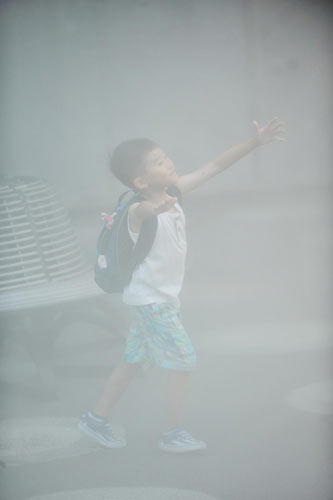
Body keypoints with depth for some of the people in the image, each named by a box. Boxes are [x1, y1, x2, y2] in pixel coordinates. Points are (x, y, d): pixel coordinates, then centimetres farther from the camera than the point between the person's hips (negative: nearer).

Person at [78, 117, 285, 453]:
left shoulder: (173, 193, -5)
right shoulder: (142, 212, -29)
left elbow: (213, 167, 1)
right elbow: (139, 212, -55)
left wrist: (255, 141, 1)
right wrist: (149, 209, -79)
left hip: (162, 297, 9)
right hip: (151, 299, -9)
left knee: (134, 360, 18)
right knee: (183, 361, -1)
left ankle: (96, 419, 30)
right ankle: (173, 435, 13)